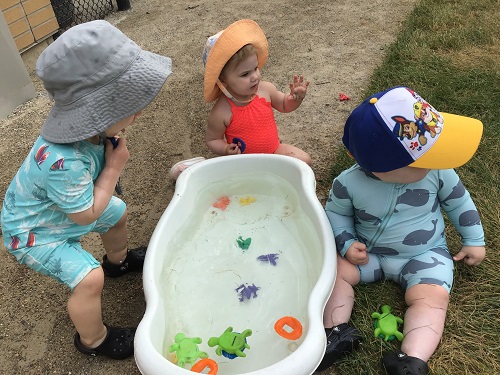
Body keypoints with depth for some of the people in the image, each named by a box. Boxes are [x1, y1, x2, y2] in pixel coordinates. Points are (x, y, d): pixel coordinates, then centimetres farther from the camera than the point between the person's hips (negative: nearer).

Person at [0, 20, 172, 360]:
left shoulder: (87, 127, -21)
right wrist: (114, 167, -27)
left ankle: (119, 260, 53)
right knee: (89, 278, -19)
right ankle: (93, 340, 11)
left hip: (67, 202, 9)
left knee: (118, 212, 22)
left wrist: (115, 146, -18)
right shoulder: (63, 162, -45)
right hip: (34, 231, -8)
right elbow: (86, 216, -30)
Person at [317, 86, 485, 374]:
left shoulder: (438, 171, -17)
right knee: (335, 269, -15)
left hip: (425, 254, 0)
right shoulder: (349, 183, -21)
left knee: (431, 296, -24)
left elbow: (458, 200, 2)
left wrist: (474, 240, 8)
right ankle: (338, 331, -15)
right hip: (368, 252, 1)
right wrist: (346, 243, -15)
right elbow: (336, 211, -2)